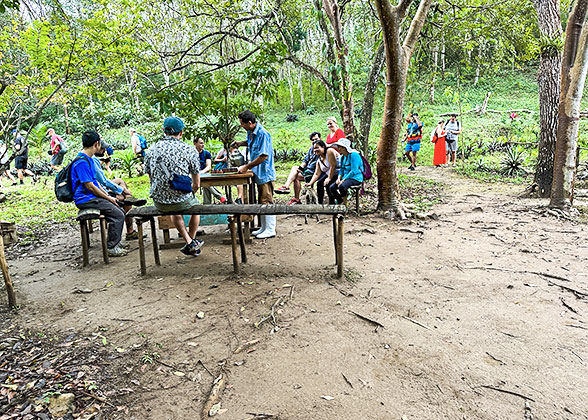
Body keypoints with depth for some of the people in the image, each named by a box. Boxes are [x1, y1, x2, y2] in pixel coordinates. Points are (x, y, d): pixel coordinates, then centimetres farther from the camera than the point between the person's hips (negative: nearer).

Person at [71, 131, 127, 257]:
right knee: (118, 215, -16)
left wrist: (108, 195, 11)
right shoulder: (82, 162, -18)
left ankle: (115, 244, 14)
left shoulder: (88, 159, 15)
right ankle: (111, 248, -7)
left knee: (120, 211, 9)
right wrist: (108, 198, -11)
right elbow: (89, 186, -20)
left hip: (93, 198, 10)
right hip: (86, 200, -10)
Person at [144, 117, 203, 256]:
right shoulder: (189, 150, -6)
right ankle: (193, 241, 41)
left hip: (159, 202, 3)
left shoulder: (151, 150, 3)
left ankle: (189, 242, 29)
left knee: (174, 211, 38)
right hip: (183, 201, -3)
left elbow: (151, 178, 12)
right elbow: (196, 185, -3)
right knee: (196, 204, 33)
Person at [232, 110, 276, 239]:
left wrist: (246, 167, -21)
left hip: (265, 173, -9)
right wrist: (241, 143, 11)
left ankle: (270, 230, 6)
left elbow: (264, 156, -25)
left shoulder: (263, 134, -21)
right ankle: (264, 228, 27)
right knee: (261, 202, 16)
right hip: (258, 173, 10)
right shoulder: (250, 132, 7)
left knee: (267, 201, -3)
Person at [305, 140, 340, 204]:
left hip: (339, 173, -8)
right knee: (319, 183, -9)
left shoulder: (329, 151, -16)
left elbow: (333, 166, -20)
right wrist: (310, 183, -11)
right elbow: (317, 174, 4)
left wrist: (329, 178, -18)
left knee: (328, 184, -25)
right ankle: (320, 203, 1)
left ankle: (332, 203, -9)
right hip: (328, 174, 8)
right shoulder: (319, 160, 10)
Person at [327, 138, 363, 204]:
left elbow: (354, 171, -20)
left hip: (355, 178, -8)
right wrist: (339, 178, 0)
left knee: (341, 186, -34)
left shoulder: (354, 155, -14)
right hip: (345, 178, 8)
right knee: (331, 188, -12)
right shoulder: (342, 157, 13)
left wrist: (343, 180, -19)